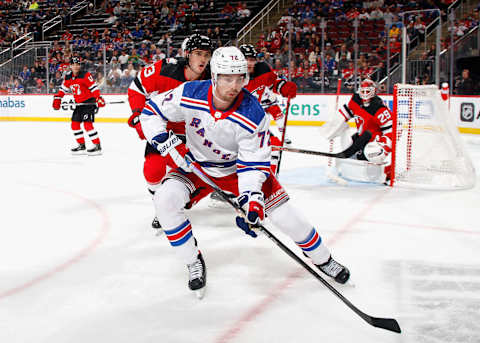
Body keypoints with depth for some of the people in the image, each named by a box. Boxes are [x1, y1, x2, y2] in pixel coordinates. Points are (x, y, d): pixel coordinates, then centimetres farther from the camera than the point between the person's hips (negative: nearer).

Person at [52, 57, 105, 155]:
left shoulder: (85, 75, -15)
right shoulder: (68, 77, 6)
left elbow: (94, 87, -19)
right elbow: (63, 89, 18)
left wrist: (98, 98, -29)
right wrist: (57, 99, 11)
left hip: (89, 102, -8)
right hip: (79, 104, 8)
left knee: (87, 124, -17)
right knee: (75, 124, 8)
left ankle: (97, 146, -12)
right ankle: (81, 146, 18)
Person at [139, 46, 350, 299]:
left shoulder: (253, 115, -27)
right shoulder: (190, 95, -24)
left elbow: (254, 164, -23)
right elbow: (152, 111, -9)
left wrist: (252, 199, -36)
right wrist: (168, 143, -23)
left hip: (238, 166, -1)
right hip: (197, 166, 2)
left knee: (284, 214, -9)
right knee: (165, 200, -24)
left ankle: (322, 259, 18)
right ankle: (194, 263, -4)